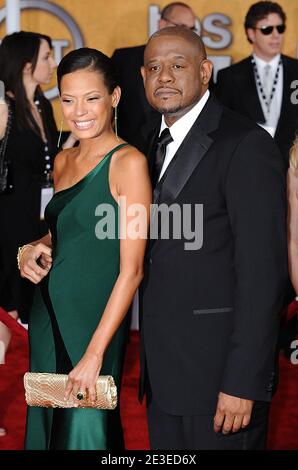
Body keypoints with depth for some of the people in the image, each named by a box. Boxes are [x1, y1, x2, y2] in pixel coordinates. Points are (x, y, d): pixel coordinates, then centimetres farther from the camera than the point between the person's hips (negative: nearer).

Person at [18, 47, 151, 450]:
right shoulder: (63, 161, 9)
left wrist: (95, 353, -21)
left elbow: (131, 270, -17)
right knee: (46, 423, 14)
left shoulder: (128, 163, -14)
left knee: (84, 430, 1)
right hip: (47, 315, 7)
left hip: (94, 322, -7)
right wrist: (35, 248, 2)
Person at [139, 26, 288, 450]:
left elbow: (263, 275, -18)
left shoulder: (246, 146, -13)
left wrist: (242, 383, -20)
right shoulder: (158, 143, 14)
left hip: (220, 368, -8)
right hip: (164, 371, 8)